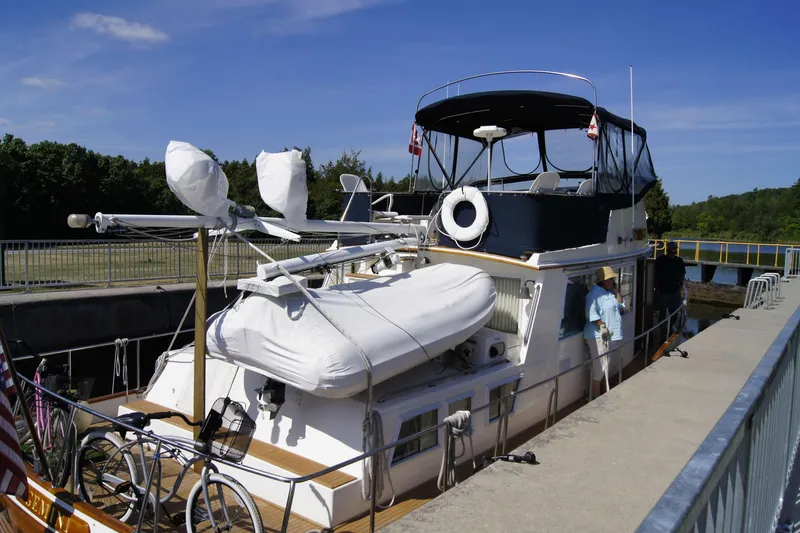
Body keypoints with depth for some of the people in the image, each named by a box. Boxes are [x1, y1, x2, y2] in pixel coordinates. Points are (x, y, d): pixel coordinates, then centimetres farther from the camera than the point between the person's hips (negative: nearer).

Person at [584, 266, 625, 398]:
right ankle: (596, 397, 1)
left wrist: (617, 292, 8)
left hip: (611, 336, 10)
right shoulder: (594, 294, -16)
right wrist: (603, 327, -27)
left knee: (605, 367, 18)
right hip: (599, 336, -10)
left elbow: (621, 307, 19)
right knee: (599, 368, -6)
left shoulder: (610, 293, 13)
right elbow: (592, 314, -25)